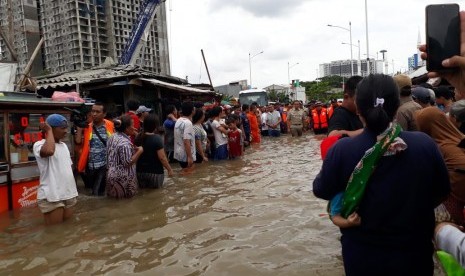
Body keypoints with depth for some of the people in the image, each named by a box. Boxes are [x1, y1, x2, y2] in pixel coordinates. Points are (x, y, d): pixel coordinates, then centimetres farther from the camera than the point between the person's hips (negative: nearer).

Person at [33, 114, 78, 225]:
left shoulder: (63, 145, 14)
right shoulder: (39, 145, -11)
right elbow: (49, 151, -36)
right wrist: (49, 131, -20)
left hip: (68, 194, 8)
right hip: (52, 196, -7)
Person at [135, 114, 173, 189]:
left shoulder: (138, 137, -1)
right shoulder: (157, 138, -18)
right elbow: (162, 158, -19)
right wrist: (169, 169, -9)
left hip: (140, 171, 5)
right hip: (155, 172, -5)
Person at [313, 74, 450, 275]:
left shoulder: (341, 150, -23)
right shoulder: (425, 145, -18)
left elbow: (321, 191, -7)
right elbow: (442, 191, -1)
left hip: (361, 256, 0)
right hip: (414, 253, 1)